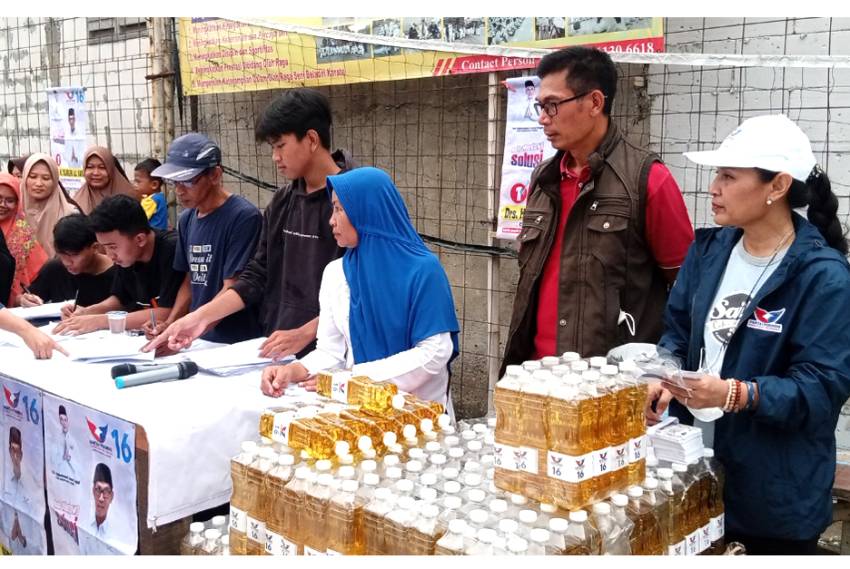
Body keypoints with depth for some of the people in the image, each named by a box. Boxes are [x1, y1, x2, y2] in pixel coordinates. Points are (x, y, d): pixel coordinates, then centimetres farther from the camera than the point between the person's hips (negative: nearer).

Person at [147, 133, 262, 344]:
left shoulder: (243, 216, -11)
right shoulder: (187, 219, 11)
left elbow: (231, 292, -14)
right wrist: (169, 326, 4)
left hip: (239, 343, -6)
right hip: (199, 341, 6)